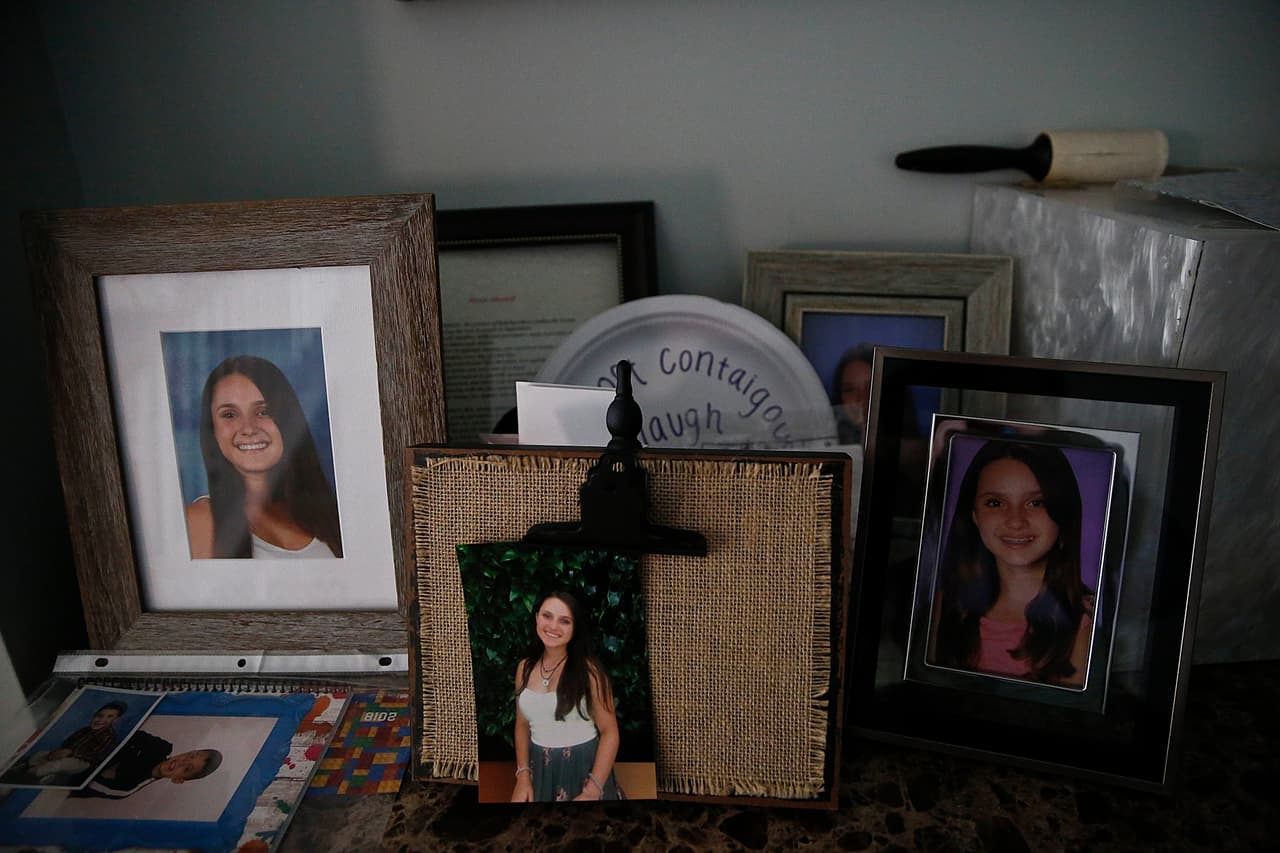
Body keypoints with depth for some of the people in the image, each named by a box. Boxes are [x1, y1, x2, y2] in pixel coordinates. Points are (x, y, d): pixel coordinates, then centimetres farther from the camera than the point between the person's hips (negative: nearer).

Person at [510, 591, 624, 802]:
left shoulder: (588, 670, -14)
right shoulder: (525, 668, -1)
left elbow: (609, 731, -13)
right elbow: (522, 724, 8)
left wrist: (592, 792, -17)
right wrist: (523, 776, -2)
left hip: (583, 769, -4)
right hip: (540, 770, 4)